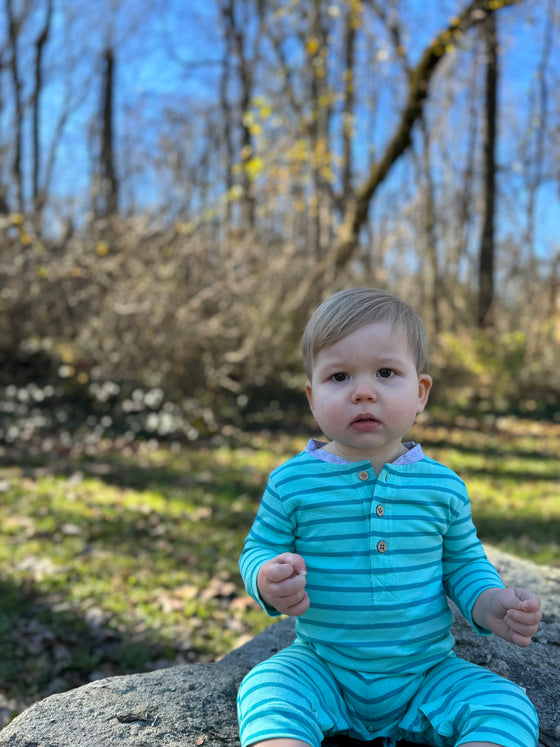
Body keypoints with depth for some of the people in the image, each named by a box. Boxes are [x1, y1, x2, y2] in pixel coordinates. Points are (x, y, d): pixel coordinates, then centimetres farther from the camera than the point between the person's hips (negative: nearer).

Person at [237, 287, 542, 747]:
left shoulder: (443, 485, -3)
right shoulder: (292, 482, -8)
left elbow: (463, 562, 10)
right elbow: (259, 550, 1)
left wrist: (488, 603, -11)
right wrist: (268, 582, -22)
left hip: (427, 674, 2)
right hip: (322, 669, -1)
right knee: (266, 692, -29)